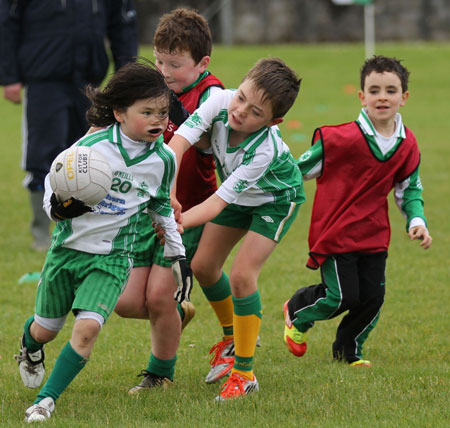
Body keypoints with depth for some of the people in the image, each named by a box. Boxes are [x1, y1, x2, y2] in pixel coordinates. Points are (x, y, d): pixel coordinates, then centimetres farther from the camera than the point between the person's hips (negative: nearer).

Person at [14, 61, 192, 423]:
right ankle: (30, 347, 54)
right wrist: (59, 206, -32)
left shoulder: (163, 159, -6)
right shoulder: (92, 146, -16)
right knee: (45, 330, 16)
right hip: (68, 250, 0)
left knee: (87, 328, -21)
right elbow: (52, 187, -9)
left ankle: (46, 400, -9)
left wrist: (179, 258, 14)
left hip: (112, 259, 0)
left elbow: (162, 209, 12)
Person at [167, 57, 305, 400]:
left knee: (242, 275, -18)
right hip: (239, 196, 6)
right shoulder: (221, 102, -31)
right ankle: (235, 337, 33)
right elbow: (180, 140, -38)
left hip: (276, 199, -6)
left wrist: (177, 223, -53)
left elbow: (219, 202, -40)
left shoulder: (264, 150, -41)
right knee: (203, 265, 7)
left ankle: (244, 372, -7)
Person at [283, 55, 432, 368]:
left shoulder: (407, 145, -1)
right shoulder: (344, 138, -19)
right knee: (343, 297, -8)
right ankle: (297, 314, 25)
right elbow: (302, 169, -8)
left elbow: (410, 188, 12)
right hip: (335, 233, -5)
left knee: (373, 298, 1)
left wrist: (417, 220, -4)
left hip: (374, 234, 5)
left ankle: (349, 350, 28)